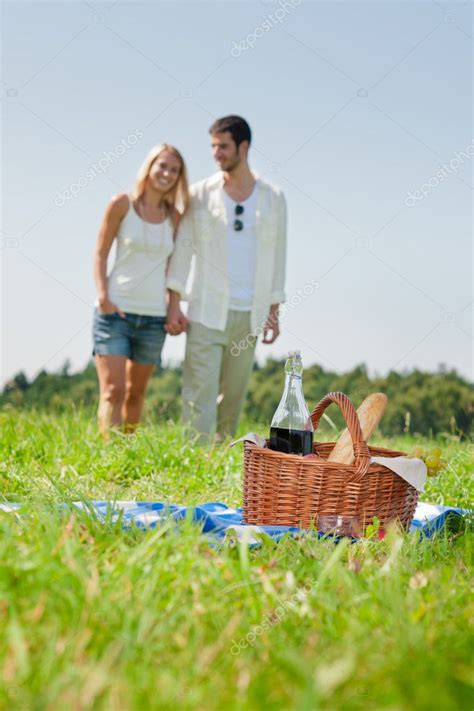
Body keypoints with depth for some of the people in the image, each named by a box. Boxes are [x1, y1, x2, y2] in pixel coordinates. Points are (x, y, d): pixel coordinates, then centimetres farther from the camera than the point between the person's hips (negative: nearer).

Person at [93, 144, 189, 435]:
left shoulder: (174, 216, 8)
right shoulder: (122, 204, -1)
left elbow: (172, 266, 12)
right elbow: (101, 254, -1)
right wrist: (103, 295, -13)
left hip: (154, 316, 4)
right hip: (116, 311, -3)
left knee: (136, 393, 12)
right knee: (112, 392, -11)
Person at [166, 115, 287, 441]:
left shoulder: (273, 198, 7)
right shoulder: (200, 194, 3)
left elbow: (277, 257, 10)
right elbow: (182, 249, 1)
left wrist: (273, 311, 7)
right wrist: (174, 304, -7)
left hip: (249, 315, 2)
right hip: (206, 313, -2)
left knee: (234, 395, 7)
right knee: (199, 392, -8)